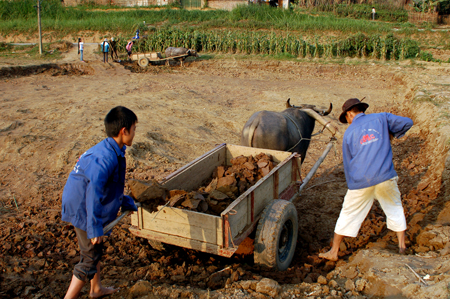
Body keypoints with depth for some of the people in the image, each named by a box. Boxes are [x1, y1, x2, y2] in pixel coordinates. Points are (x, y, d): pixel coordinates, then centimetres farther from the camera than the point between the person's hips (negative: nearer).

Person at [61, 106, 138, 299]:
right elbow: (94, 190, -37)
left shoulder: (106, 149, 4)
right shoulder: (107, 157, -28)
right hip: (84, 211, -10)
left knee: (95, 250, 27)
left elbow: (111, 185, 19)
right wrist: (94, 227, -38)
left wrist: (126, 202, 24)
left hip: (79, 206, 10)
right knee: (90, 259, 3)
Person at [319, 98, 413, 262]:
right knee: (394, 208, 23)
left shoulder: (349, 133, 8)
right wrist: (391, 134, 22)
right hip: (385, 176, 0)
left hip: (360, 181, 0)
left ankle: (333, 252, 19)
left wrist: (351, 185, 25)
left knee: (348, 214, 11)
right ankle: (402, 245, 27)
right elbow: (407, 122, 5)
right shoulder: (381, 118, 6)